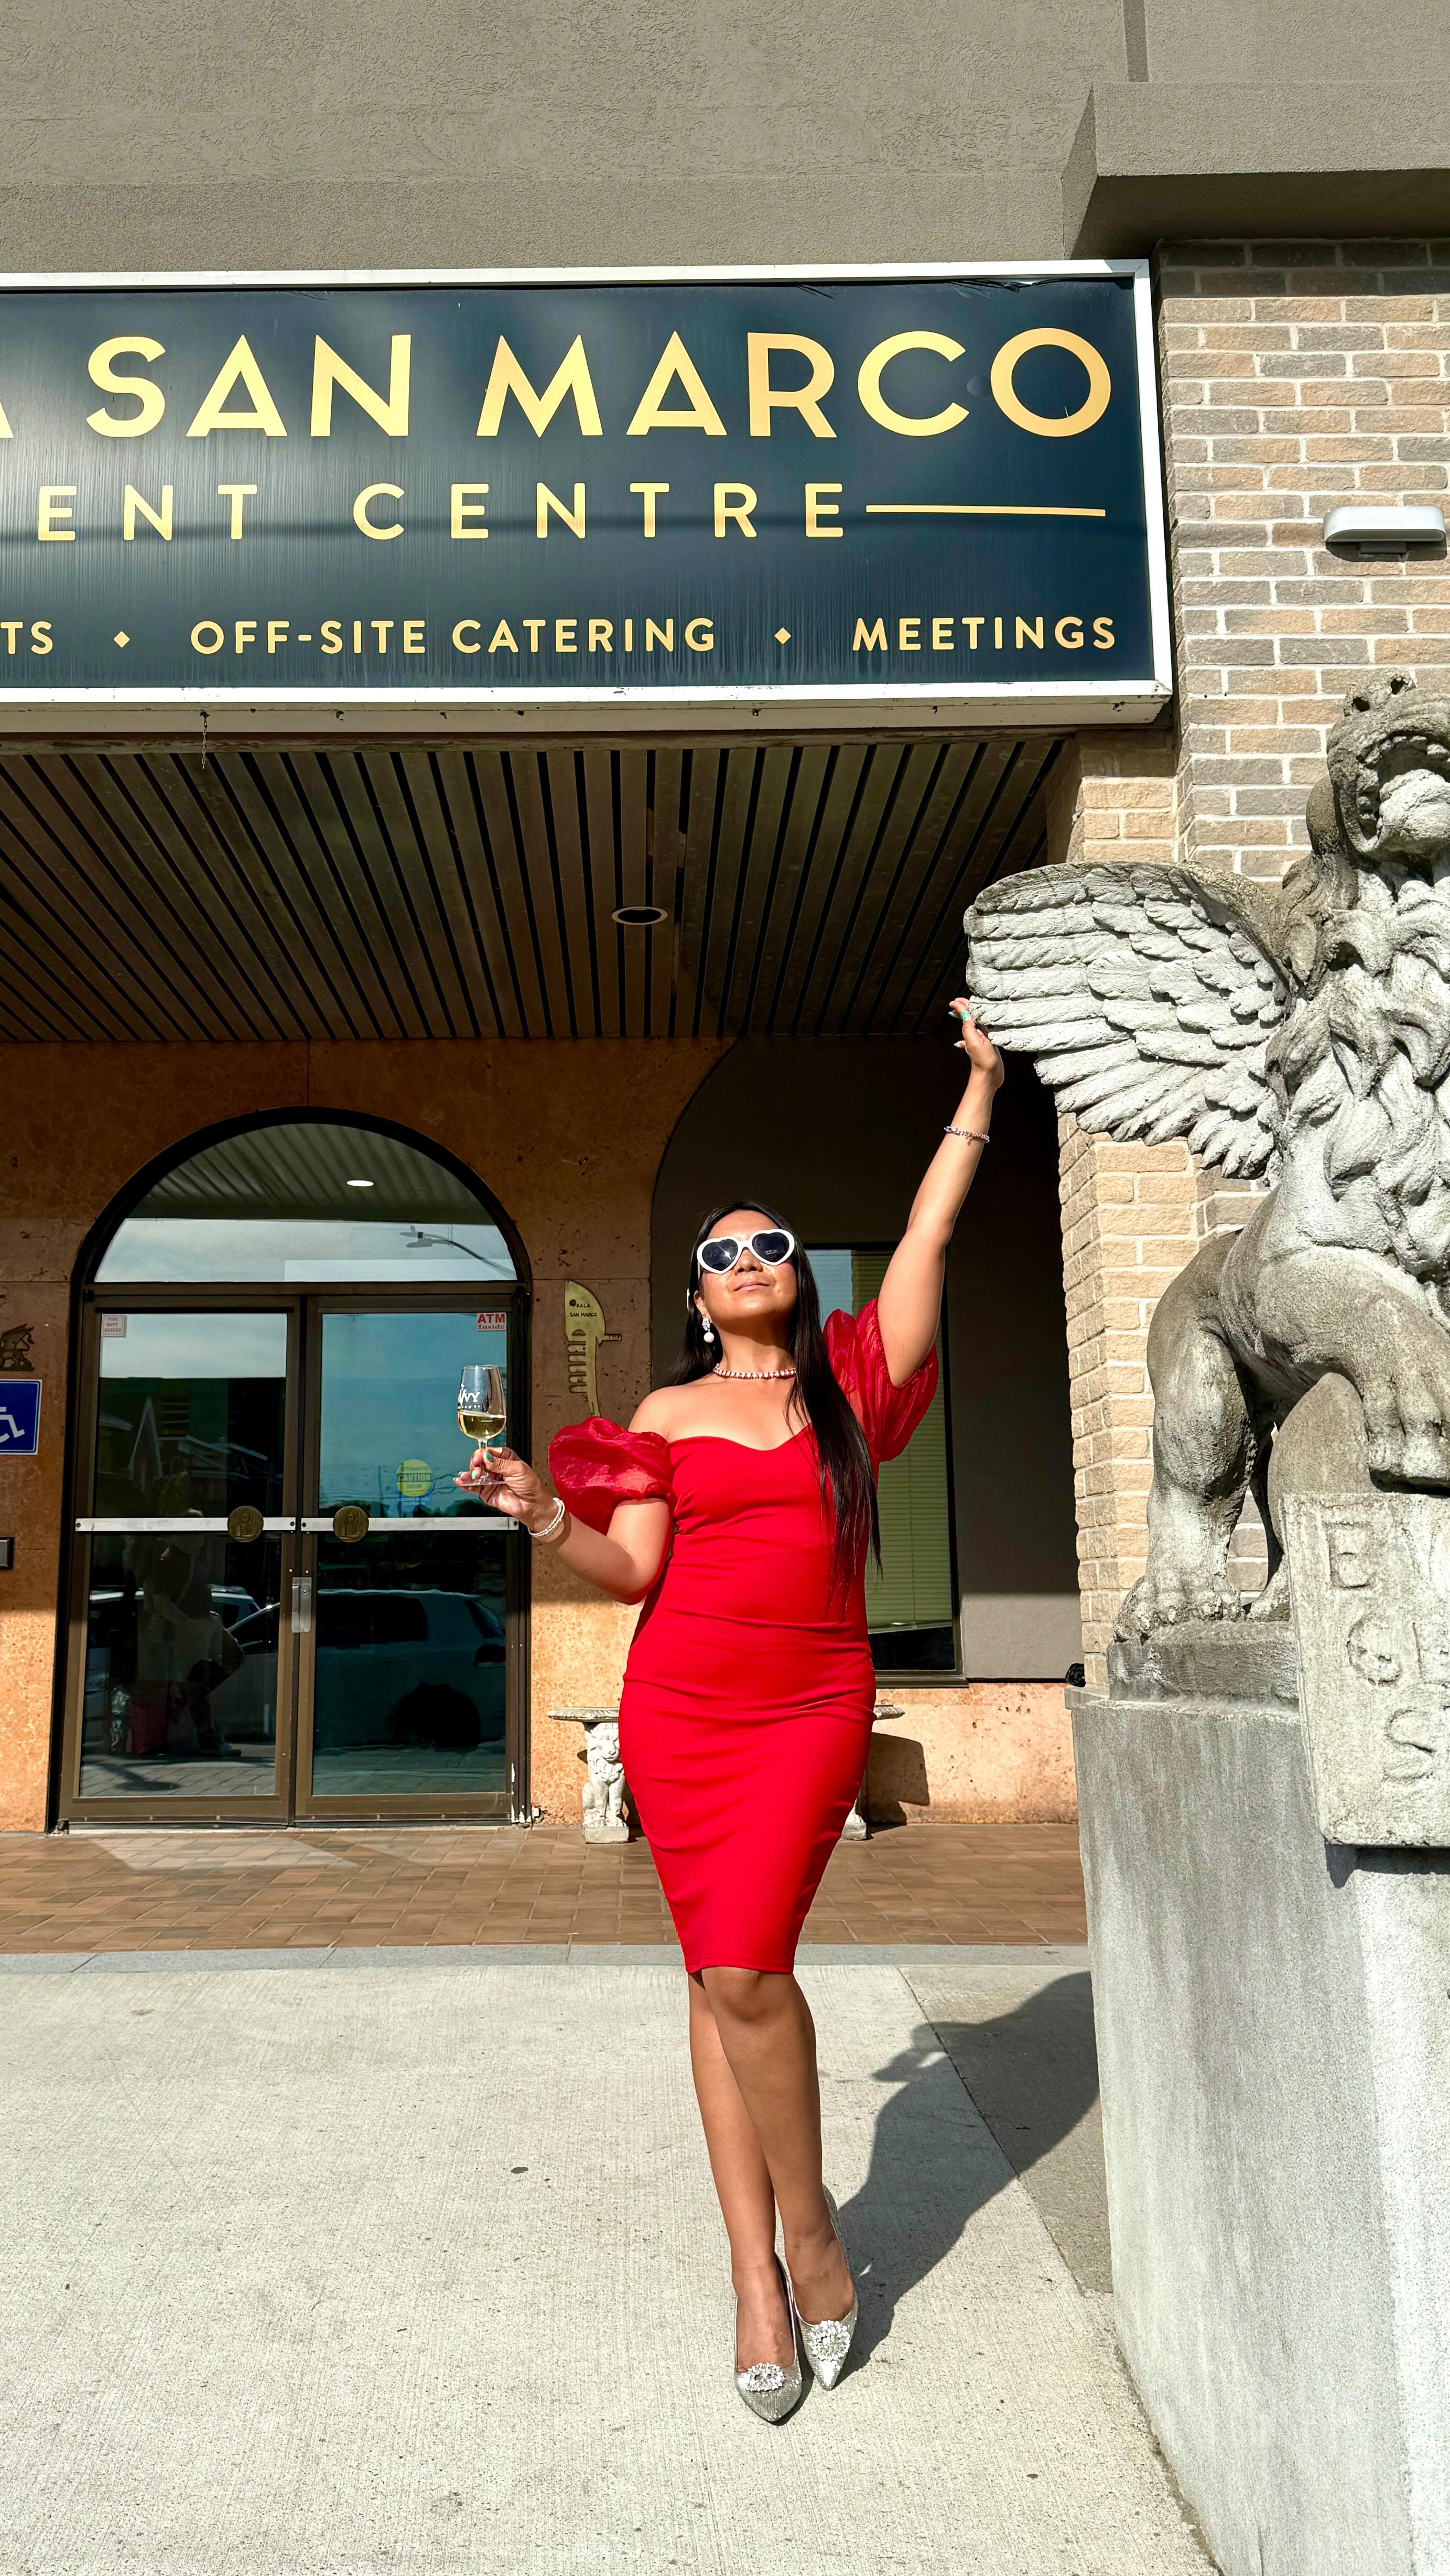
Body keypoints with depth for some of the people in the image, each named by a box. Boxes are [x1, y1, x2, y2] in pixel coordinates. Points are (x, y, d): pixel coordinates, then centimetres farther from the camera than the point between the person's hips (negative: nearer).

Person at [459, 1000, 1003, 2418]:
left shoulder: (852, 1382, 8)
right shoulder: (668, 1414, 8)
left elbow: (927, 1237, 9)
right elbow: (631, 1568, 2)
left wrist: (980, 1088, 13)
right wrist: (543, 1513, -14)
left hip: (813, 1706, -1)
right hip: (678, 1711, 2)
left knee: (745, 1965, -15)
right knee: (719, 1975, 6)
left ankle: (808, 2224, 9)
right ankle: (757, 2269, 18)